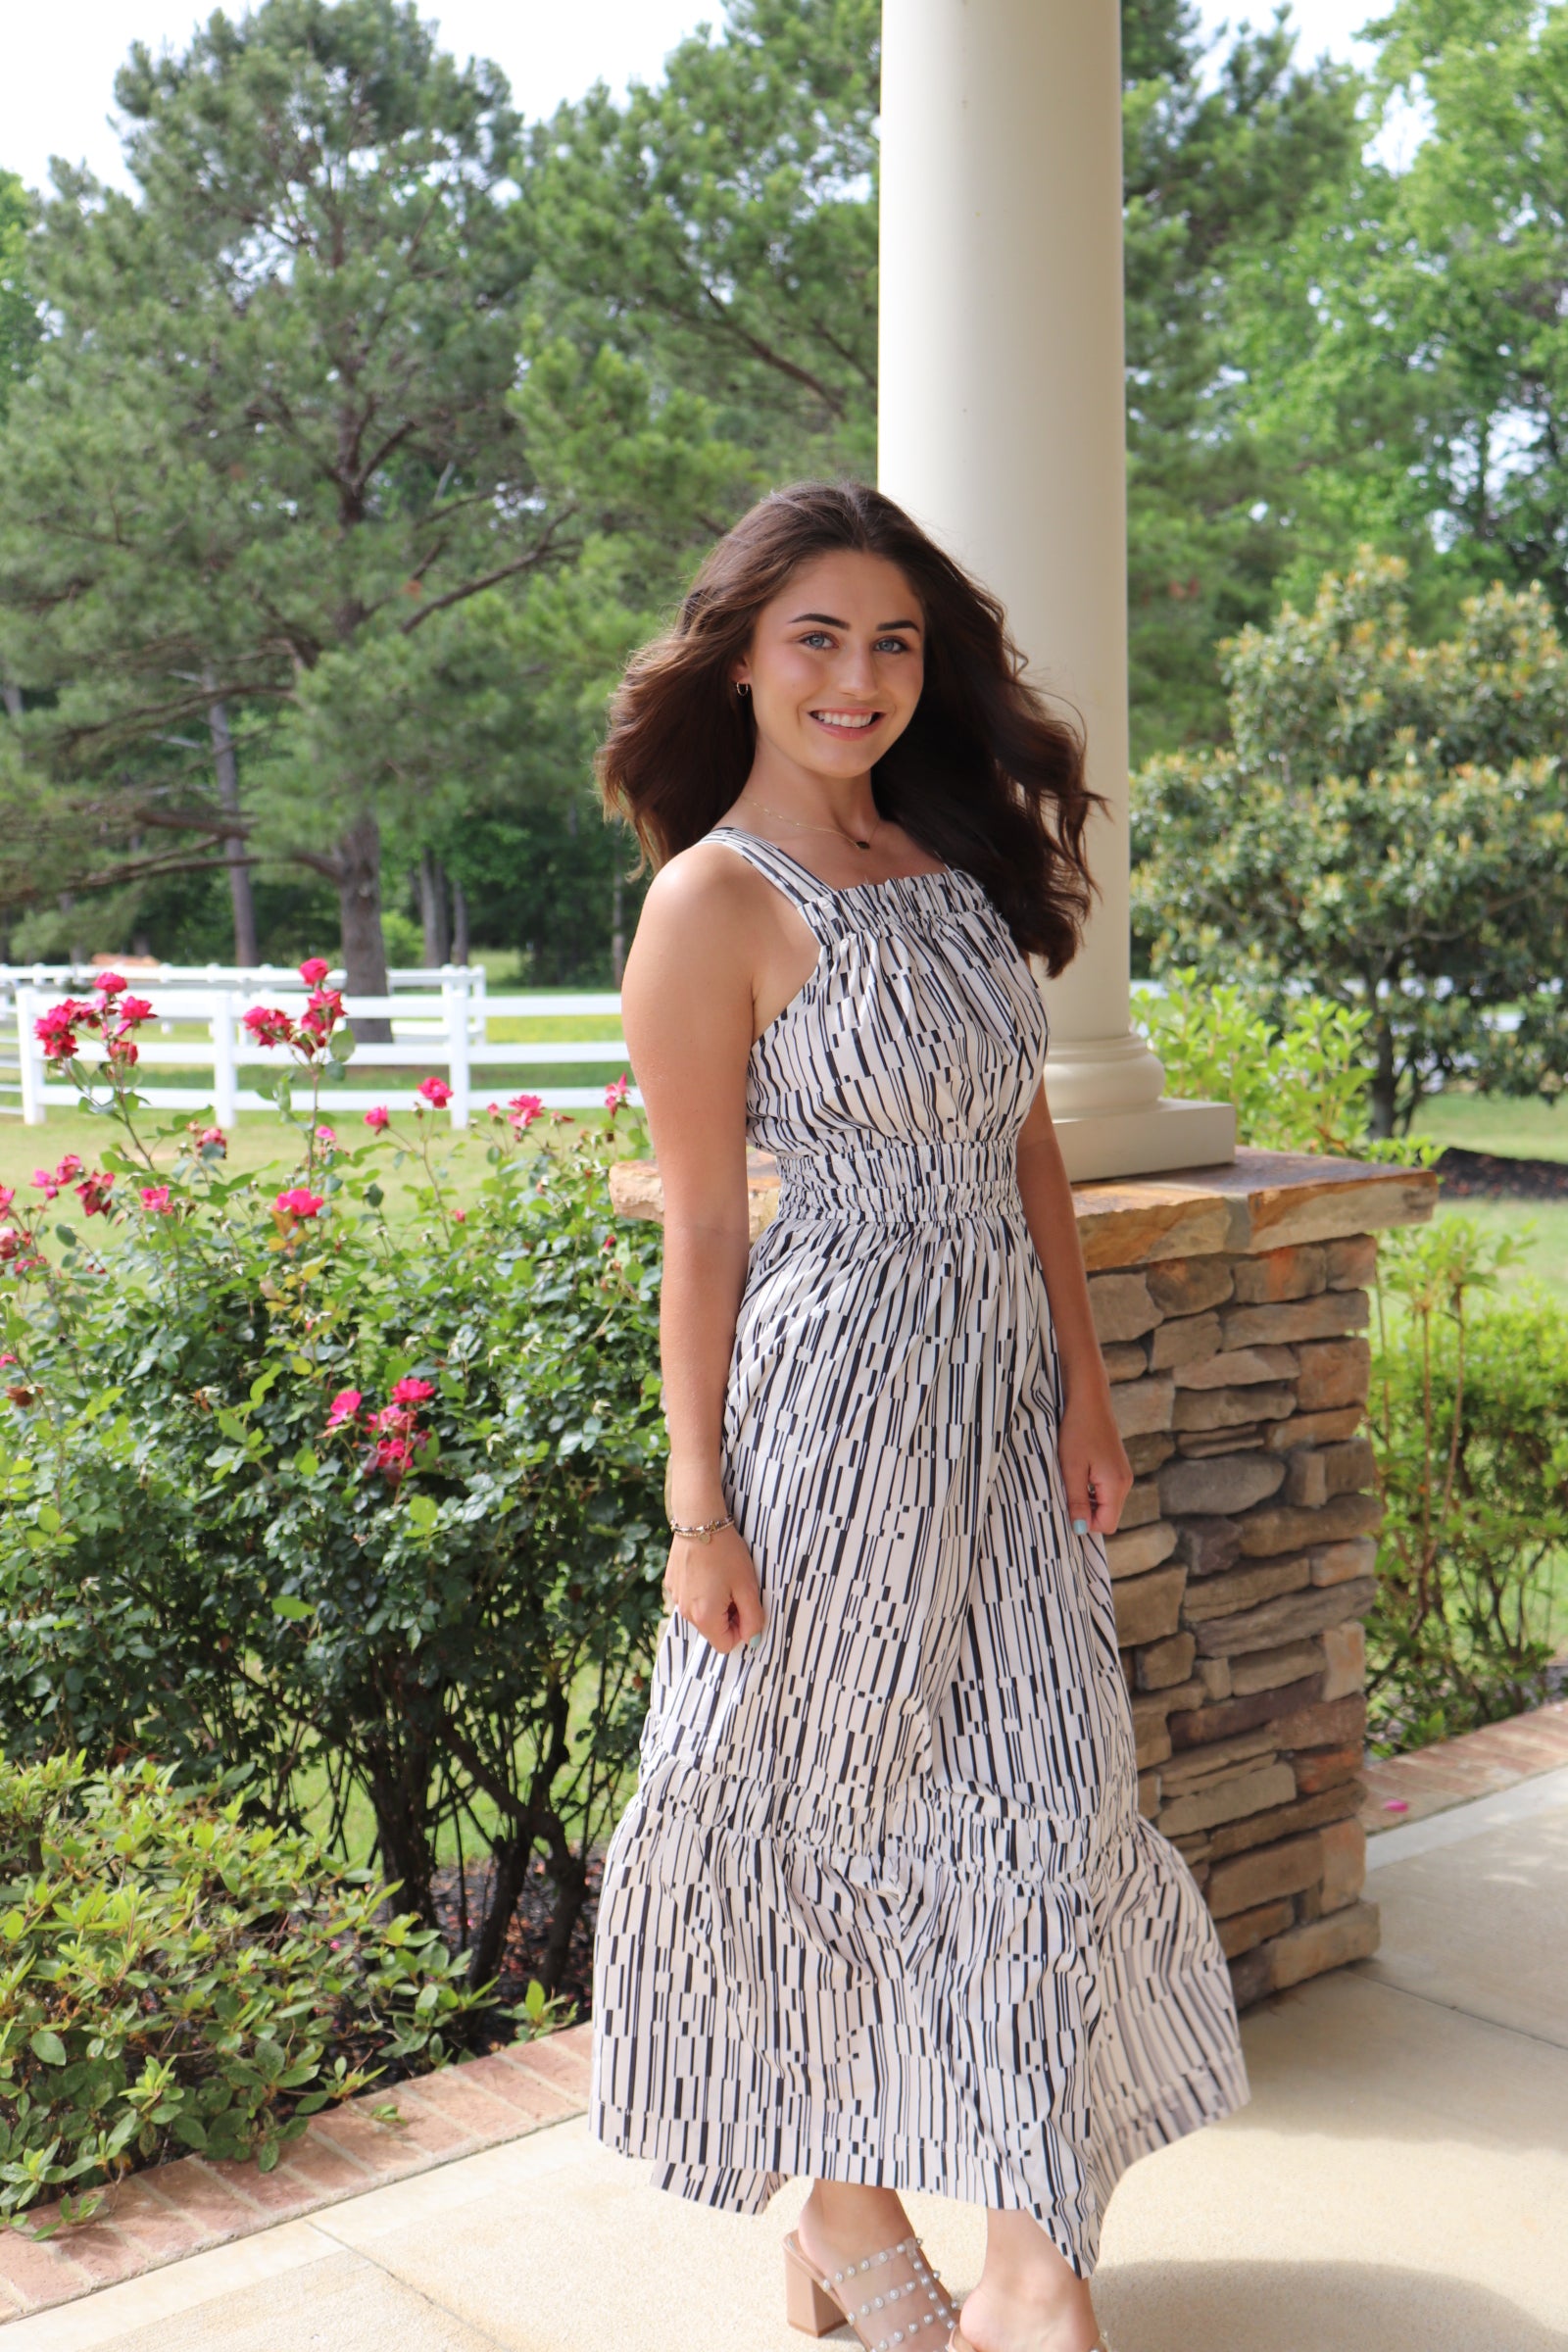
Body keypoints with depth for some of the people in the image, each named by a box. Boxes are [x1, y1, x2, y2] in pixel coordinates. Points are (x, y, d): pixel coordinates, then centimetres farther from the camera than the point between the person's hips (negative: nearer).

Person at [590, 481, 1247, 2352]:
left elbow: (1027, 1147, 12)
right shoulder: (714, 901, -9)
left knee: (1046, 1793, 6)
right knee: (829, 1807, 8)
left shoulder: (955, 859, 11)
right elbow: (701, 1234, -10)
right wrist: (699, 1509, -10)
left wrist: (1083, 1388, 8)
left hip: (1002, 1399, 7)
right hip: (837, 1397, -7)